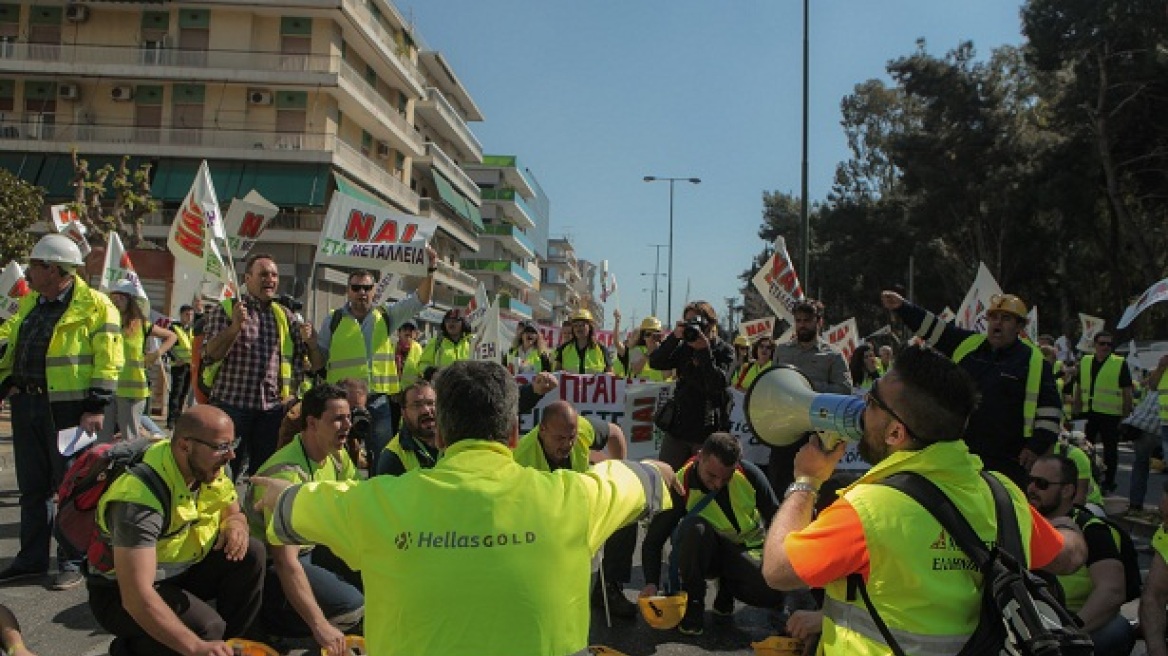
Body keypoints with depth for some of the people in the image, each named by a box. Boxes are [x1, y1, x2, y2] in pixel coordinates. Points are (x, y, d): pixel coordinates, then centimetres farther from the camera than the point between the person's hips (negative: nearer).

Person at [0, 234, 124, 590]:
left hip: (69, 408, -7)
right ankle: (32, 558, 25)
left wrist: (96, 407, -18)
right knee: (32, 486, 14)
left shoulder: (94, 305, -9)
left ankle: (72, 562, 12)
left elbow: (107, 360, -13)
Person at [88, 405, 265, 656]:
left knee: (251, 554, -14)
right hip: (121, 591, -7)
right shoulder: (141, 496, -33)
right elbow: (136, 596, -38)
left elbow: (232, 512, 9)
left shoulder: (211, 468, -9)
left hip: (183, 570, 7)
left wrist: (235, 525, -19)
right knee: (206, 629, -28)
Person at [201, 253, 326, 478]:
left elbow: (317, 364, 12)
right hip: (231, 404, -3)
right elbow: (210, 354, -8)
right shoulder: (225, 310, 4)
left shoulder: (284, 315, 13)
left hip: (272, 408, 3)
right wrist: (236, 325, -21)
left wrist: (310, 340, -9)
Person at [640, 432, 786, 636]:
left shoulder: (750, 474, -17)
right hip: (705, 553, -2)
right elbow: (653, 540, -20)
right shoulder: (682, 487, -23)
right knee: (694, 527, -37)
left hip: (748, 552, 2)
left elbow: (776, 517, -2)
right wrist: (651, 583, -33)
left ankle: (727, 587, 5)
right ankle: (692, 603, -17)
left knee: (774, 592, -30)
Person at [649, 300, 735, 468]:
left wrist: (705, 350, -23)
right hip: (677, 428, 4)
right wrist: (674, 337, -18)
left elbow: (718, 385, -18)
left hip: (708, 432, -4)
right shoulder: (683, 348, 6)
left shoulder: (724, 351, -4)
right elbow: (655, 363, -7)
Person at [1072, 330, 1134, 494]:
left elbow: (1127, 393, -2)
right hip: (1088, 413, 4)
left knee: (1110, 449, 5)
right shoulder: (1084, 362, 9)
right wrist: (1076, 411, 12)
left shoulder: (1121, 364, -2)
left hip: (1110, 415, -4)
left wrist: (1126, 415, -5)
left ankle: (1108, 483, 14)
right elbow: (1078, 389, 15)